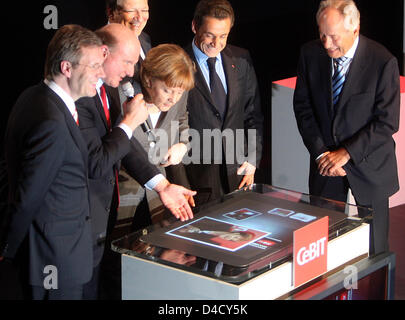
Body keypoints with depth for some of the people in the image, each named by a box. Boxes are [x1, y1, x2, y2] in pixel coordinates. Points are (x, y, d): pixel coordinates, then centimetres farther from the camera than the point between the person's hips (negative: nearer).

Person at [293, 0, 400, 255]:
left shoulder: (383, 62, -17)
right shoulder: (311, 54, -5)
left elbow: (387, 121, -15)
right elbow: (303, 107, 1)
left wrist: (347, 153, -18)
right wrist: (320, 152, -9)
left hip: (368, 165, -3)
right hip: (324, 164, 3)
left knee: (373, 246, 7)